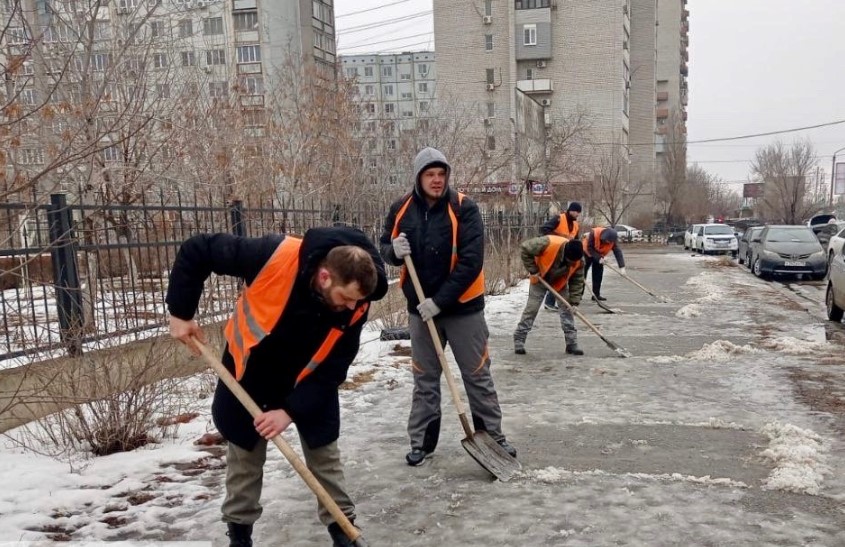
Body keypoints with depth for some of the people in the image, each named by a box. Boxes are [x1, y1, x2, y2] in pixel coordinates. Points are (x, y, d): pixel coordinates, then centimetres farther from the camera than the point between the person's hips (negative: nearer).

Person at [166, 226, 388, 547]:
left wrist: (290, 410, -25)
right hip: (249, 372, -1)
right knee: (244, 455, 13)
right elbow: (196, 251, -26)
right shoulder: (276, 257, -38)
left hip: (309, 380, 1)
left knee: (324, 453, 8)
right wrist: (180, 313, -22)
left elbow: (331, 370, -18)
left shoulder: (355, 305, -27)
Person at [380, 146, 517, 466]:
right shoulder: (401, 210, -2)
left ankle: (492, 436, 23)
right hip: (420, 308, 3)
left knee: (477, 376, 8)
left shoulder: (464, 209, -14)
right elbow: (385, 248, 10)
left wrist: (440, 300, -22)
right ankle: (422, 441, 25)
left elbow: (471, 262, -20)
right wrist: (395, 251, -15)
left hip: (463, 307, -3)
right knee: (424, 379, 13)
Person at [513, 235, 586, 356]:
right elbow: (524, 248, -29)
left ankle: (572, 343, 7)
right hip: (540, 278, -3)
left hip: (560, 282, 3)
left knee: (567, 309, -1)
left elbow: (577, 281, -12)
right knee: (531, 309, -2)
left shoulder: (579, 261, -27)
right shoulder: (548, 244, -41)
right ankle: (519, 340, 7)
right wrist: (533, 270, -25)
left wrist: (574, 301, -16)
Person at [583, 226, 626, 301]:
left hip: (599, 255, 4)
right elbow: (589, 248, -29)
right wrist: (598, 258, -35)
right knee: (582, 273, -4)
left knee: (598, 274, -3)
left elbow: (618, 252, -28)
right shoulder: (593, 233, -37)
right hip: (587, 253, -4)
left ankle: (596, 294, 2)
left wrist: (622, 267, -36)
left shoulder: (612, 240, -25)